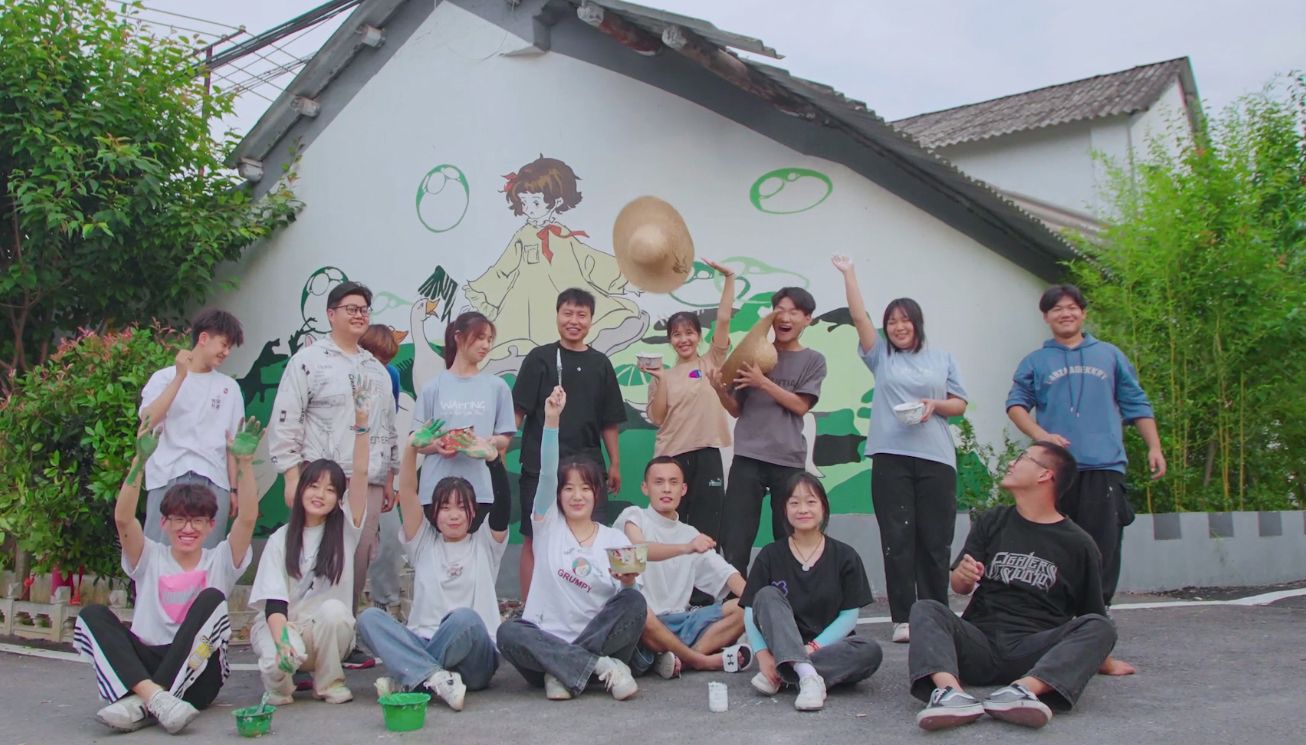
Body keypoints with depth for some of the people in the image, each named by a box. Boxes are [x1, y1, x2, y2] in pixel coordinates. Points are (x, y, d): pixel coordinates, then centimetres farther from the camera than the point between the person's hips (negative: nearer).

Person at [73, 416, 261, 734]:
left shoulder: (220, 560, 9)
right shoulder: (150, 558, 9)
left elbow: (247, 518, -9)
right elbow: (123, 518, -9)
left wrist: (244, 462, -21)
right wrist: (140, 460, -22)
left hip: (196, 673, -1)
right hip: (145, 665, 1)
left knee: (212, 599, -26)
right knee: (92, 616, -20)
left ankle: (141, 703, -33)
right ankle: (155, 697, -42)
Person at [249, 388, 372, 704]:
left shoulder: (345, 528, 4)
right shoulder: (280, 539, 2)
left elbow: (360, 475, -9)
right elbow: (273, 600, -8)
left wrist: (361, 422, -20)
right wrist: (282, 638, -28)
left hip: (329, 631, 1)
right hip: (282, 624, -1)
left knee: (333, 609, -33)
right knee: (278, 661, -35)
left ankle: (329, 682, -9)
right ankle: (280, 684, 3)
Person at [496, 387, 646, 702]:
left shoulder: (616, 540, 9)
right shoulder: (548, 524, 8)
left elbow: (627, 598, 2)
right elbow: (546, 474, -8)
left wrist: (628, 583, -22)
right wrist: (551, 420, -22)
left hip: (598, 638, 0)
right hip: (546, 640, 0)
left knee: (634, 601, -26)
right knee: (508, 632, -31)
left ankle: (562, 672, -23)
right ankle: (601, 667, -29)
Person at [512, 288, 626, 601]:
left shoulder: (600, 363, 9)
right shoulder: (540, 358, 1)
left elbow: (609, 421, 13)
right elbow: (517, 411, -3)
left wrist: (615, 464, 12)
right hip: (541, 465, -2)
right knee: (534, 540, 4)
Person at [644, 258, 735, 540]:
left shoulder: (711, 362, 6)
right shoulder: (665, 375, 9)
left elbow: (723, 319, -4)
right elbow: (657, 418, 1)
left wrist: (728, 277, -9)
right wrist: (661, 379, -9)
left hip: (706, 454, -1)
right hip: (671, 455, 1)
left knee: (705, 531, 2)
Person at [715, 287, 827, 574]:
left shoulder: (813, 360, 7)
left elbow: (800, 406, -5)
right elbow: (737, 410, 12)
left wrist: (763, 382, -14)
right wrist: (721, 390, -8)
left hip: (789, 461, -1)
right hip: (747, 458, 1)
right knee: (735, 542, -4)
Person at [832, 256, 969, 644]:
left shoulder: (942, 358, 15)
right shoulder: (881, 356, 13)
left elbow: (960, 404, 14)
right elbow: (858, 316, 6)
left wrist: (935, 405, -7)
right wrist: (848, 273, 6)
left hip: (935, 457, 0)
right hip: (891, 456, 0)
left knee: (935, 540, 2)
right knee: (897, 538, -3)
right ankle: (903, 619, 1)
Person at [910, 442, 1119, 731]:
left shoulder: (1078, 544, 7)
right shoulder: (991, 522, 14)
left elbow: (1092, 615, 16)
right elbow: (958, 587, 8)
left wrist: (1099, 658, 7)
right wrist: (964, 576, -12)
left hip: (1035, 651, -1)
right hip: (979, 641, 2)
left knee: (1100, 627, -24)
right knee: (924, 609, -22)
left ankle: (1022, 689, -47)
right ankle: (950, 692, -49)